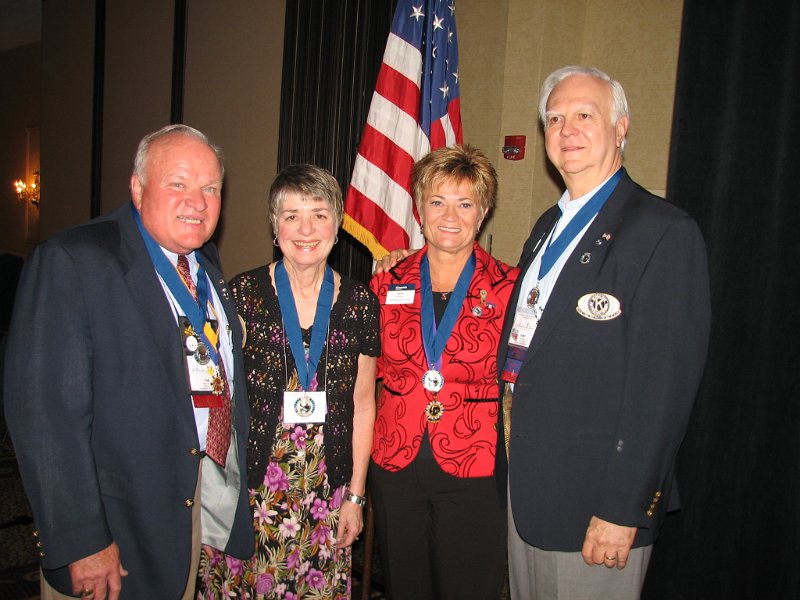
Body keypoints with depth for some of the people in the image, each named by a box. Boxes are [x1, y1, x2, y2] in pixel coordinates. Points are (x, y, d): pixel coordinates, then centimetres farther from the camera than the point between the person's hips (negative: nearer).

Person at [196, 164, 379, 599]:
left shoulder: (359, 302, 0)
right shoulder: (242, 294, -5)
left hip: (326, 495, 2)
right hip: (247, 487, -1)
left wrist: (356, 495, 5)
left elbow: (362, 403, 5)